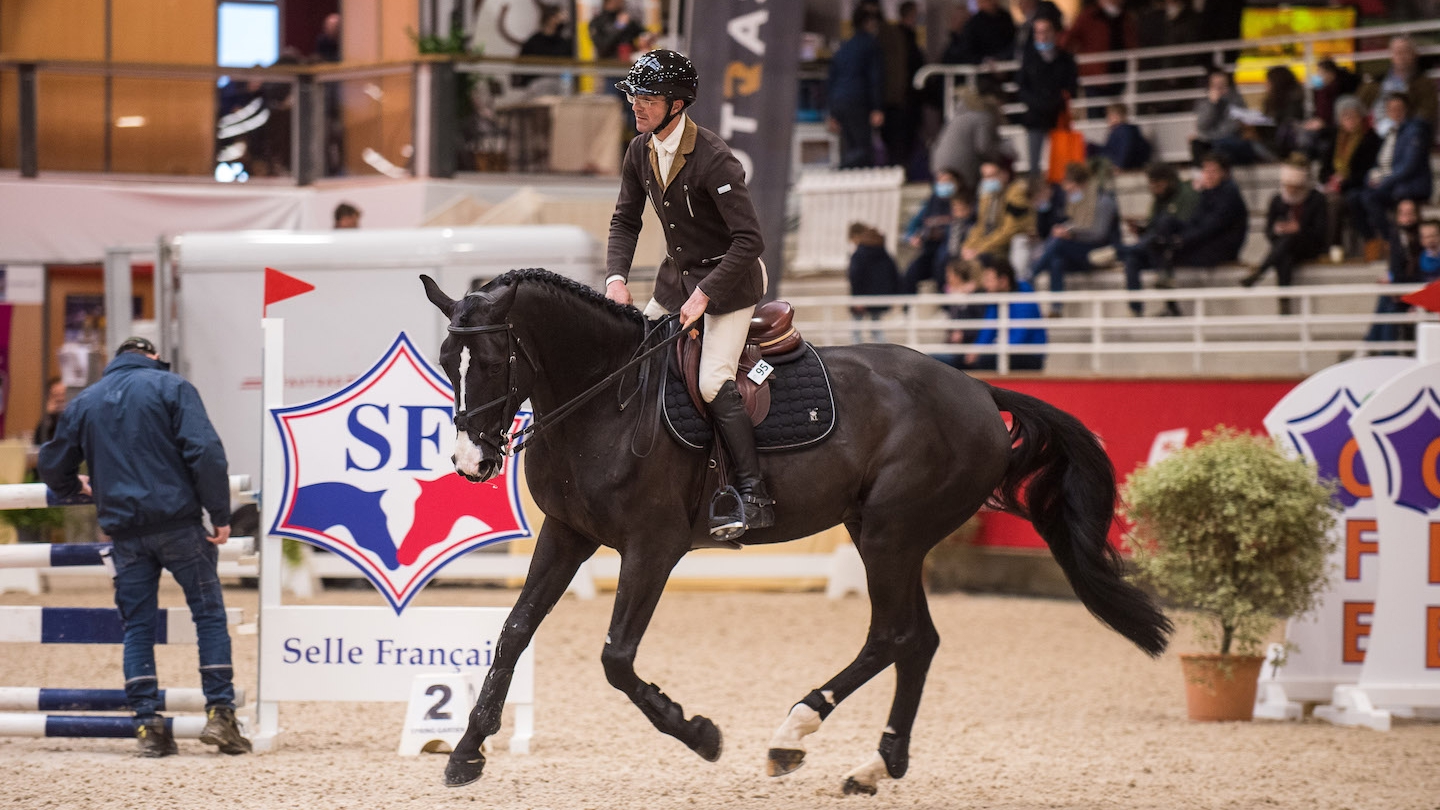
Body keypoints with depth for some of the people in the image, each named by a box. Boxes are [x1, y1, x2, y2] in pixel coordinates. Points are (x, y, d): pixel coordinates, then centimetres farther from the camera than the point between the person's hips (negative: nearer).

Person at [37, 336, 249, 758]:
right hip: (178, 522, -3)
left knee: (137, 625, 8)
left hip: (123, 529, 3)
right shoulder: (171, 387, 1)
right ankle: (220, 713, -1)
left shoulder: (84, 403, 14)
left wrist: (78, 487, 44)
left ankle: (148, 724, 2)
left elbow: (53, 468, 22)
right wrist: (220, 514, -7)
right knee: (209, 613, 6)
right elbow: (205, 451, -11)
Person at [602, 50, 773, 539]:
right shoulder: (640, 151, -2)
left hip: (728, 278, -8)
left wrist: (705, 295, -28)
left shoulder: (713, 159, -25)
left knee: (713, 381, -21)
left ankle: (753, 497, -20)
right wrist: (616, 276, -6)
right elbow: (625, 220, 11)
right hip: (676, 276, 8)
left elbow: (749, 239, -26)